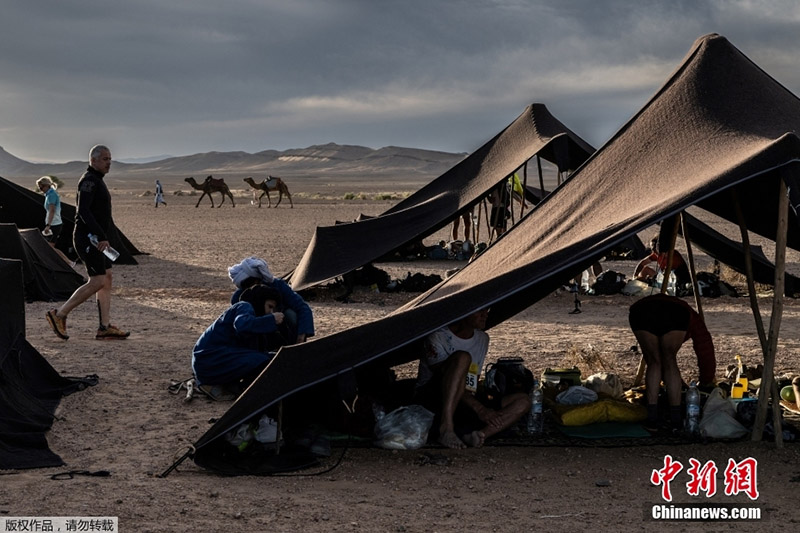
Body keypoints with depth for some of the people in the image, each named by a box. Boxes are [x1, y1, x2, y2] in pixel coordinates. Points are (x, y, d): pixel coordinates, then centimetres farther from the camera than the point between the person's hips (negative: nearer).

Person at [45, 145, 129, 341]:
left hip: (96, 239, 10)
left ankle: (105, 328, 6)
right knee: (97, 282, -12)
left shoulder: (97, 181, 18)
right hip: (88, 239, -10)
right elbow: (83, 211, -25)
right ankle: (59, 314, -4)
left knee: (106, 279, 7)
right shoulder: (89, 180, -14)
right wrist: (101, 236, -31)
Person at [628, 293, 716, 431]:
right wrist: (707, 383, 52)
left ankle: (652, 420, 15)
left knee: (654, 363, 20)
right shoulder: (693, 318, 40)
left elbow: (649, 357, 52)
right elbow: (705, 352, 39)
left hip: (640, 313, 2)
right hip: (674, 317, -2)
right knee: (670, 363, 18)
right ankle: (676, 421, 15)